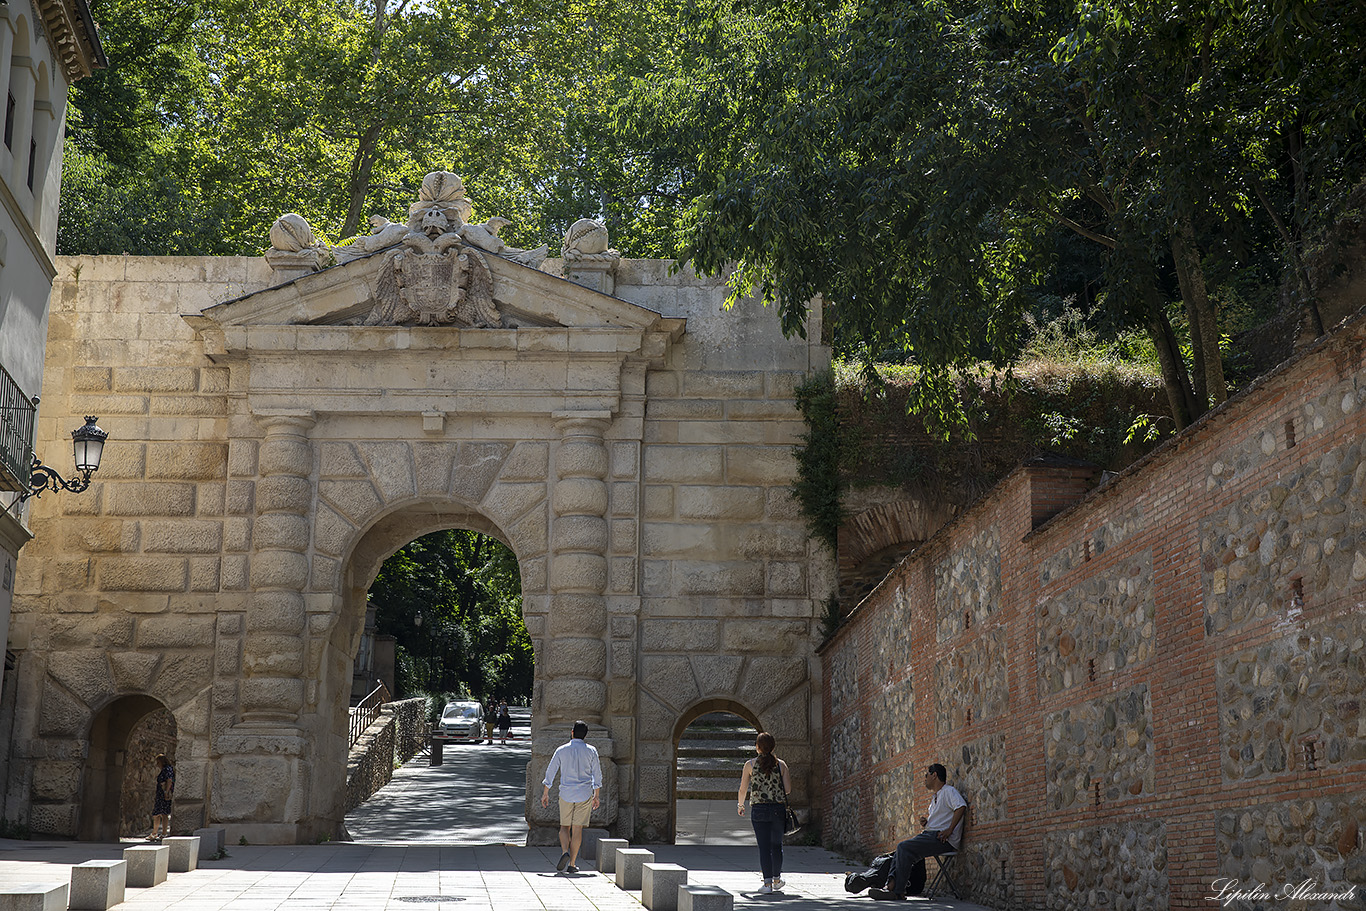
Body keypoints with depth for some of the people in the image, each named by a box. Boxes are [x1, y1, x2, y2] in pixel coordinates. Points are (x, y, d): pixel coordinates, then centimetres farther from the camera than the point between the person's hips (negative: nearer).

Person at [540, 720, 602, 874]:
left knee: (565, 827, 13)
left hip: (566, 795, 0)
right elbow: (597, 775, 1)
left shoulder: (561, 750, 0)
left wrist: (545, 793, 11)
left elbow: (550, 772, 2)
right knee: (577, 829, 4)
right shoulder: (591, 751, 0)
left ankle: (565, 852, -13)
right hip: (584, 795, 0)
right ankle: (572, 864, 1)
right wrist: (596, 796, 9)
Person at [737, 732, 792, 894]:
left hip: (759, 808, -2)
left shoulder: (750, 764, -2)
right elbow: (788, 789, 0)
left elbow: (743, 789, -1)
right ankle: (776, 879, 29)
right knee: (777, 844, 16)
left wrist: (740, 804, 17)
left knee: (764, 846, 1)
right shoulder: (781, 764, 2)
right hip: (778, 808, 2)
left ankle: (767, 882, -4)